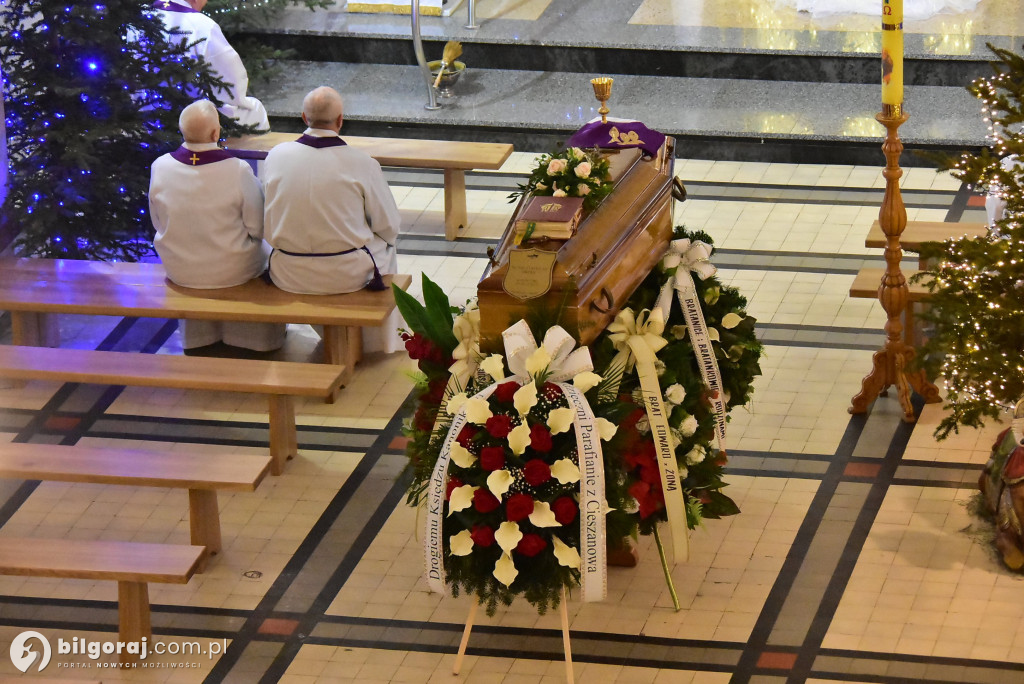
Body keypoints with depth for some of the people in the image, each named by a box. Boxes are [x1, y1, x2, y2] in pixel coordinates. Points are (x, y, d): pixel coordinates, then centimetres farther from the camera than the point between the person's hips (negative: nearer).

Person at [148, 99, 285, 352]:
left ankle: (201, 339, 51)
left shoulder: (160, 167, -17)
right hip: (232, 272, -3)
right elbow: (257, 227, -16)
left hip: (179, 272, 3)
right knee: (267, 250, 30)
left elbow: (158, 223, -2)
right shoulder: (238, 171, -26)